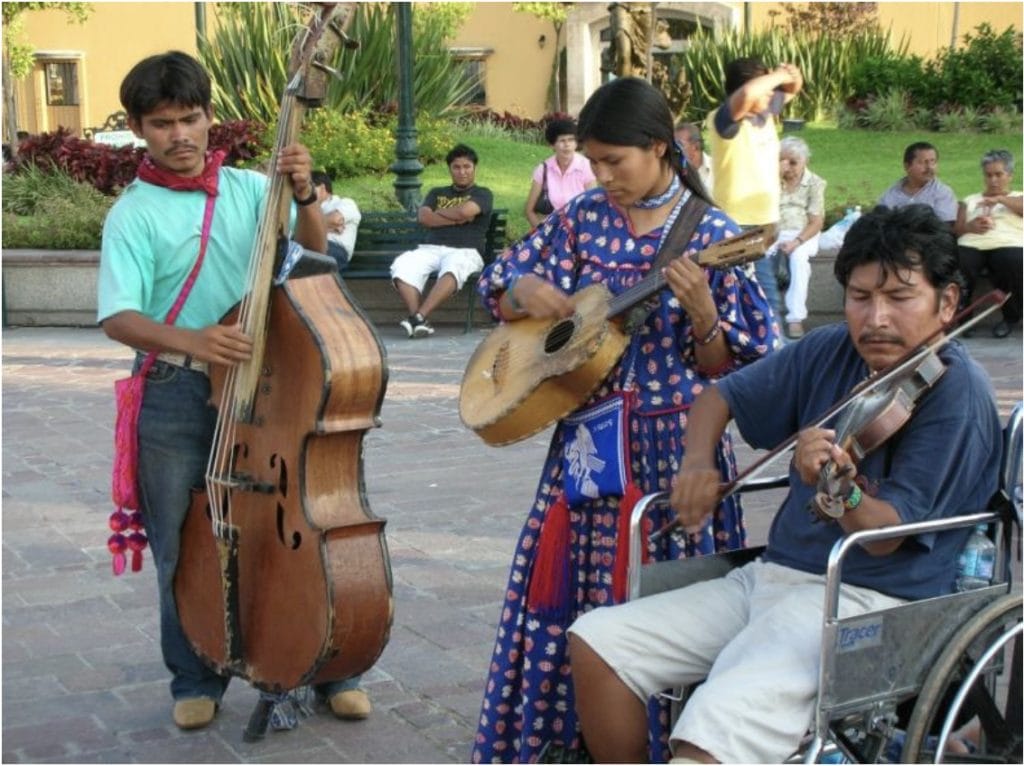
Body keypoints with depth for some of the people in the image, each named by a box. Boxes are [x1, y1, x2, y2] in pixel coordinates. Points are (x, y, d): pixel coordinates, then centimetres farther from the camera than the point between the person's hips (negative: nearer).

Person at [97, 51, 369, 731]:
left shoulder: (248, 188, 5)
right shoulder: (134, 215, -4)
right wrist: (189, 340, -33)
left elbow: (312, 251, -1)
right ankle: (197, 682, 25)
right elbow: (119, 318, -15)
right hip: (176, 399, -2)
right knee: (184, 547, 7)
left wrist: (305, 197, -19)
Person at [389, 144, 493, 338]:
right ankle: (420, 321, -41)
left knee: (453, 268, -41)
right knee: (402, 265, -30)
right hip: (431, 248, 4)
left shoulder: (483, 194, 16)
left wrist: (439, 212, 10)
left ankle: (418, 317, -48)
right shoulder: (437, 193, 28)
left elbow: (465, 211, -6)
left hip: (465, 251, -3)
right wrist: (456, 218, 1)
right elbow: (423, 217, 8)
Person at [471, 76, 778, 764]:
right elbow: (498, 287, 11)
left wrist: (700, 310, -25)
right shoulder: (585, 218, 5)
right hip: (586, 442, 4)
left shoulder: (711, 236, -6)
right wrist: (527, 294, -10)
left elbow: (730, 368, -7)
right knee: (568, 591, 8)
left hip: (672, 447, -4)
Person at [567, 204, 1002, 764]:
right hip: (774, 573, 7)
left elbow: (886, 535, -17)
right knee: (597, 643, -2)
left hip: (871, 605, -7)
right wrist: (697, 462, -4)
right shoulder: (830, 352, 6)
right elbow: (720, 397, 16)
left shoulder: (956, 391, -13)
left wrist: (841, 490, -38)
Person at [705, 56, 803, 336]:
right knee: (767, 303, -9)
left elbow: (791, 91, 23)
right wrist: (777, 76, -23)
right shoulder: (725, 120, -19)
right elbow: (746, 94, -41)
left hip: (763, 221, 9)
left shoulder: (765, 112, 5)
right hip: (740, 226, -9)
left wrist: (792, 76, -1)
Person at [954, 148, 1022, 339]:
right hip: (971, 245, 1)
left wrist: (999, 199, -17)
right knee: (957, 266, -35)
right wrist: (970, 226, -7)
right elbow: (955, 228, 17)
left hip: (1008, 245, -1)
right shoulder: (970, 201, 31)